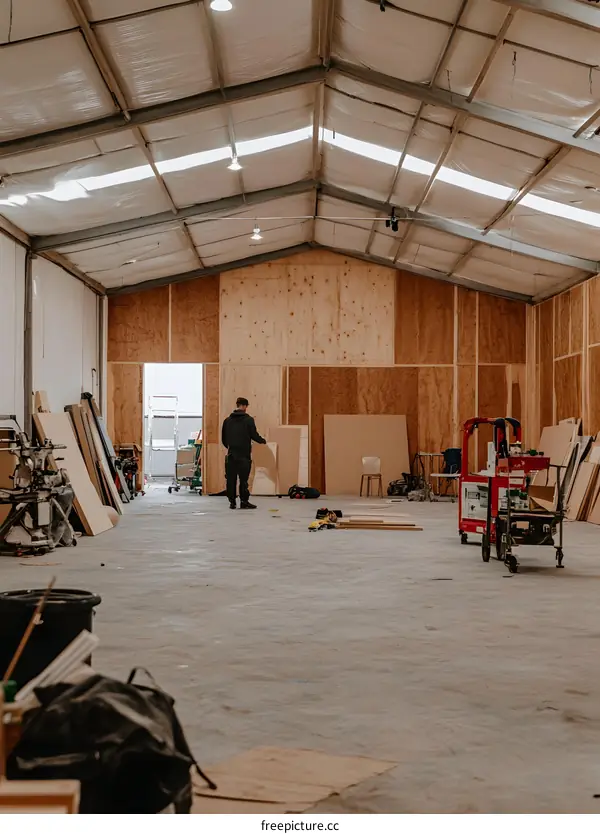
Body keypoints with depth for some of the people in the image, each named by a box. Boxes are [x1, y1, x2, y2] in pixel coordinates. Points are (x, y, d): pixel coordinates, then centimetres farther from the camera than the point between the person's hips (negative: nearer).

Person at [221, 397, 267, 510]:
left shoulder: (227, 420, 7)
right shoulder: (248, 420, -6)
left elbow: (223, 438, 12)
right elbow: (254, 435, -6)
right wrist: (263, 441, 14)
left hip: (231, 454, 4)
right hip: (244, 454, -4)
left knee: (231, 479, 6)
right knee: (243, 479, -1)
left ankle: (232, 502, 6)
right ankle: (244, 501, -1)